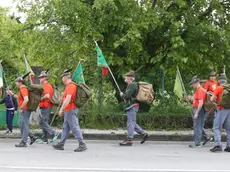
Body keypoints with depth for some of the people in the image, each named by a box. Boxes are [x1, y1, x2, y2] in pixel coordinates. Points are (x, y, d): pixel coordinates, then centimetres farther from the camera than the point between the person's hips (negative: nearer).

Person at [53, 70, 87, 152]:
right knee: (65, 128, 14)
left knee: (75, 127, -10)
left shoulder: (70, 86, -16)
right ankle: (61, 145, 21)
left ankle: (82, 145, -10)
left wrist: (61, 109, -23)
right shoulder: (70, 85, 16)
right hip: (68, 111, 11)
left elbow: (68, 99, -25)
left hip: (70, 110, -11)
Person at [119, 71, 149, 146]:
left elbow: (127, 95, -23)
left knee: (130, 123, -9)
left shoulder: (132, 85, -14)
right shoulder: (131, 85, 18)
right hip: (131, 106, 11)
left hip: (132, 106, -11)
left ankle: (129, 140, -9)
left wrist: (122, 95, -3)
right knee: (132, 123, 14)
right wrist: (125, 98, 10)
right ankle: (144, 134, 16)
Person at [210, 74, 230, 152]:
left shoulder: (218, 88, -3)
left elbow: (212, 99, -6)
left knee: (217, 128, -4)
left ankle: (218, 145, -17)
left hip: (221, 110, -5)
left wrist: (215, 97, 15)